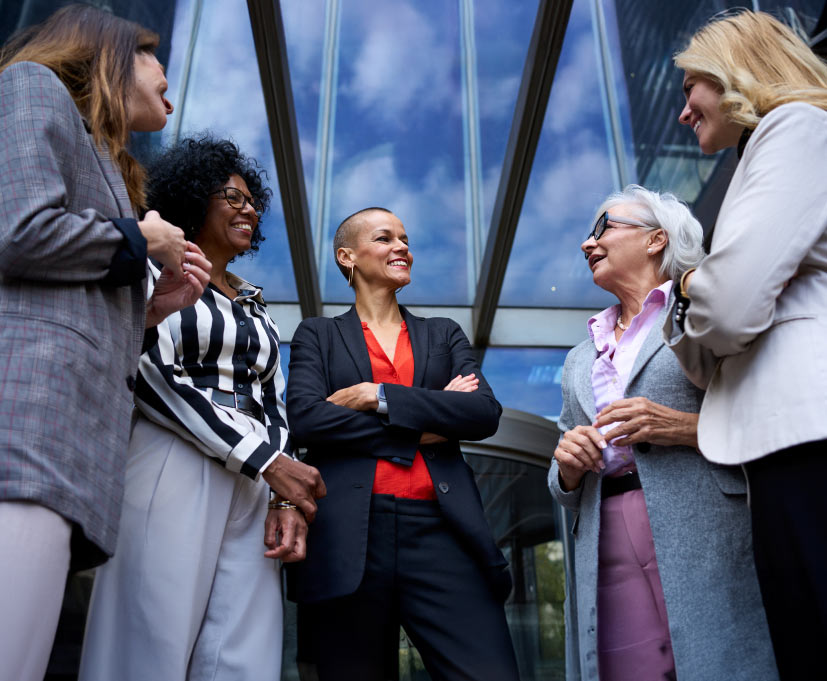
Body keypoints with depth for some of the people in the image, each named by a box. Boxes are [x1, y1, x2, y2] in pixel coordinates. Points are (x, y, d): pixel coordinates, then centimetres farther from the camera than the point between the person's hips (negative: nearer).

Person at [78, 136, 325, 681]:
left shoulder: (258, 305, 23)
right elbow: (153, 377, -8)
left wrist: (288, 498, 1)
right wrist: (266, 461, -12)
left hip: (254, 490, 5)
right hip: (171, 474, -5)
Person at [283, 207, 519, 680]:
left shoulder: (444, 334, 20)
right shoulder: (318, 334, 14)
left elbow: (486, 413, 2)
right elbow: (305, 418, -5)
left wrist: (378, 397, -5)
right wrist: (422, 427, -5)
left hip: (440, 532, 2)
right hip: (348, 538, -1)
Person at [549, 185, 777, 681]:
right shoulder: (580, 360, 23)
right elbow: (564, 487, 23)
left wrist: (689, 427, -16)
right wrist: (568, 466, 0)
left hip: (710, 543, -4)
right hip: (608, 567, 4)